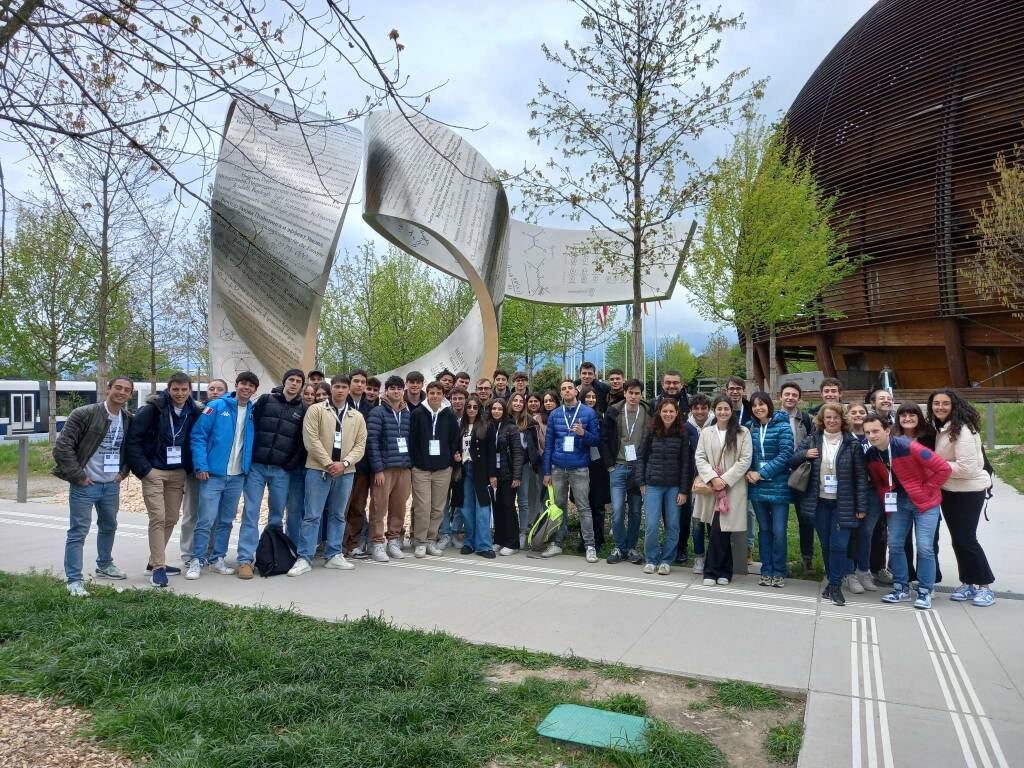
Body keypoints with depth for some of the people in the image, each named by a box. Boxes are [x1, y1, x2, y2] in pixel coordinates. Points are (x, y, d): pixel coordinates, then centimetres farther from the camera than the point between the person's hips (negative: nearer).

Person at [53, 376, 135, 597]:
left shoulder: (128, 419, 3)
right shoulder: (84, 414, -14)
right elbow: (62, 446, -16)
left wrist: (123, 471, 6)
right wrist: (78, 476, -16)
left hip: (112, 485, 6)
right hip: (85, 485, -6)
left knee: (109, 526, 21)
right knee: (78, 531, -3)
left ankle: (104, 566, 40)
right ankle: (74, 580, 4)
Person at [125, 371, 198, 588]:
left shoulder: (193, 412, 2)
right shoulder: (153, 409, -12)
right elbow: (132, 437, -12)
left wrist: (189, 468, 6)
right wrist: (142, 468, -14)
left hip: (178, 473, 5)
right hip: (154, 471, -5)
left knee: (171, 519, 10)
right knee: (158, 518, -10)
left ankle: (155, 561, 25)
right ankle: (158, 567, -4)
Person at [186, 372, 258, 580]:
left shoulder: (254, 412, 7)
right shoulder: (216, 407, -5)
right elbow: (198, 436, -8)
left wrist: (250, 468, 4)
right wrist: (201, 466, -14)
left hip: (238, 476, 4)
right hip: (213, 474, -4)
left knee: (226, 521, 12)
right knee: (206, 520, -5)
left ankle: (217, 559, 22)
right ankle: (197, 560, 6)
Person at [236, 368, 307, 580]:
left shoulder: (303, 410, 8)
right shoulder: (265, 400, 5)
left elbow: (304, 443, 6)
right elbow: (250, 425, 3)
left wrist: (293, 464, -4)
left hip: (282, 471, 1)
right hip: (256, 466, -1)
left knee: (277, 515, 7)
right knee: (250, 513, -3)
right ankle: (245, 559, -1)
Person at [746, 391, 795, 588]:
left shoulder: (782, 427, -6)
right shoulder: (751, 428, 7)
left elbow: (785, 455, -13)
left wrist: (761, 474, -15)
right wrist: (749, 472, -8)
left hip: (778, 488, -4)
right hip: (757, 488, 4)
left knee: (779, 531, -1)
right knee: (764, 529, 11)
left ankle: (779, 572, 13)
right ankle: (766, 571, 20)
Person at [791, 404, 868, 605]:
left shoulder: (853, 444, -3)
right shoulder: (811, 440, 3)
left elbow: (861, 476, -2)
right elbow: (792, 462, 6)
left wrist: (861, 506, -5)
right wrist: (804, 454, -15)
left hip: (843, 503, -2)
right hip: (819, 502, 2)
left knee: (839, 545, -7)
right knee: (826, 545, 11)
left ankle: (835, 586, 5)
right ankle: (833, 581, 27)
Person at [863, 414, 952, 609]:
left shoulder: (908, 447, -24)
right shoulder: (871, 455, -4)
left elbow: (944, 468, -20)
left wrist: (926, 490, -13)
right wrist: (886, 498, 2)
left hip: (924, 502, -5)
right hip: (898, 503, 6)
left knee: (924, 547, -8)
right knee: (895, 544, 3)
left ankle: (924, 591, 6)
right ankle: (901, 588, 18)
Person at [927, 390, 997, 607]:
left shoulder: (962, 429, -20)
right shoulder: (940, 428, 7)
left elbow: (967, 467, -25)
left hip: (969, 491, -8)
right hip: (948, 491, 8)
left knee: (966, 539, -4)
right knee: (957, 539, 12)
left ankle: (985, 586, 10)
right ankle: (967, 583, 23)